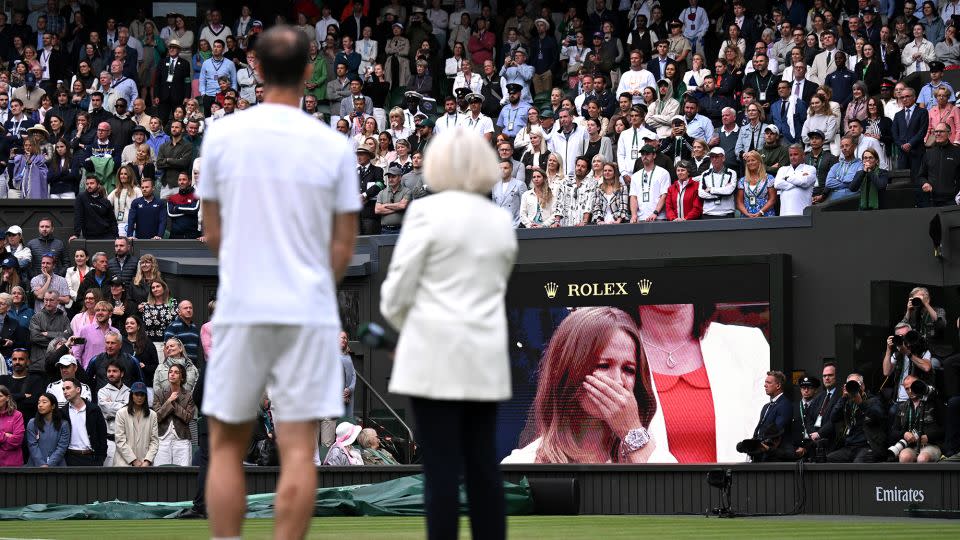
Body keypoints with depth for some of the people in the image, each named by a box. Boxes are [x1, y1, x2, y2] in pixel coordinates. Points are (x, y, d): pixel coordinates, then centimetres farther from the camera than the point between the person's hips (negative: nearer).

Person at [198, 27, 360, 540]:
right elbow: (343, 248, 2)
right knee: (297, 449, -1)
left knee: (226, 445, 10)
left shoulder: (222, 135, -1)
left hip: (240, 309, 0)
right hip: (309, 312, 0)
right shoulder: (334, 146, -1)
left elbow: (213, 234, 7)